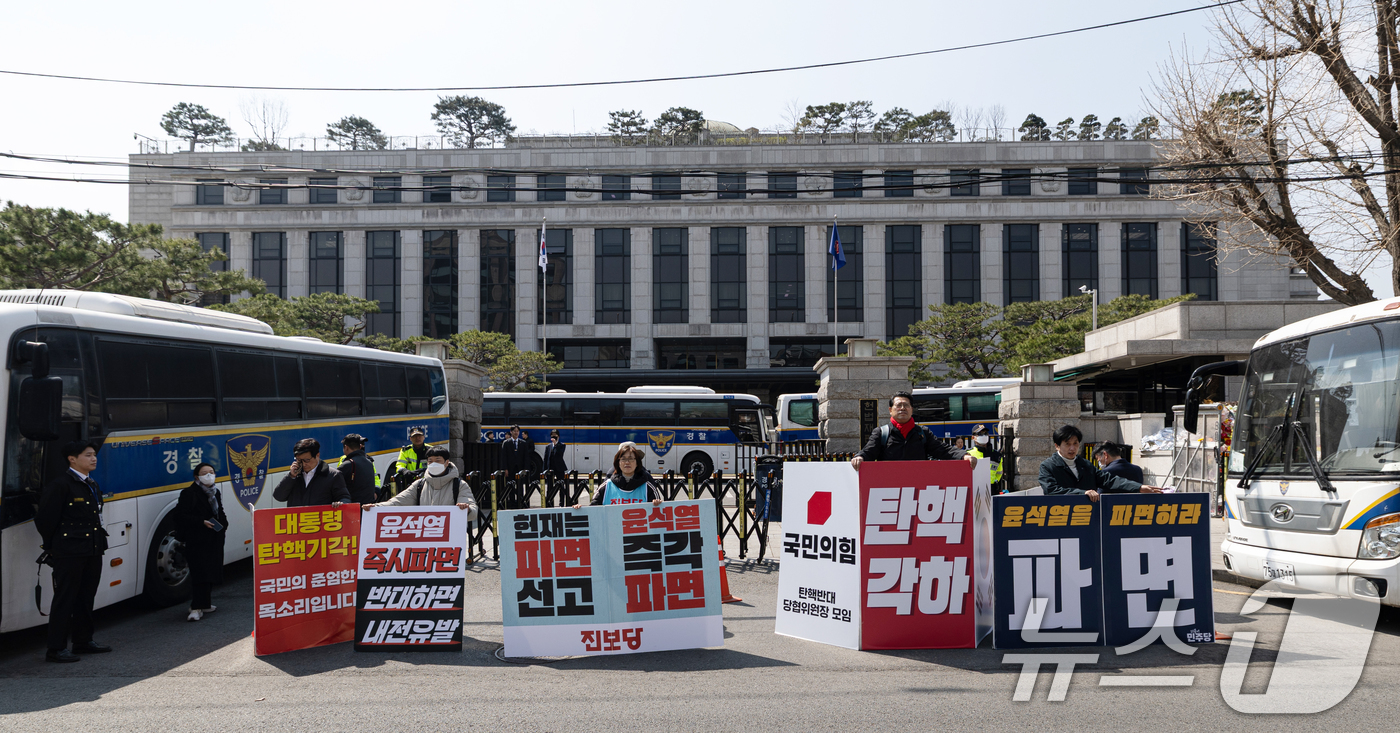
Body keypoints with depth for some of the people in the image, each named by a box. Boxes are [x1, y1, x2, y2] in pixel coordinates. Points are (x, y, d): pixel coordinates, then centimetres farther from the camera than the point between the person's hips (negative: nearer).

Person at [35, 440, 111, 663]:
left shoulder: (92, 485, 15)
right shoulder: (60, 484, -12)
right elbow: (44, 518, -12)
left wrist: (99, 541, 14)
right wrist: (53, 546, -4)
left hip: (92, 550, 8)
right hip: (69, 552, -8)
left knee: (86, 597, 15)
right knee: (64, 598, -3)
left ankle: (83, 641, 25)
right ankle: (56, 648, 2)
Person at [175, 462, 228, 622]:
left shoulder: (215, 492, 17)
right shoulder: (189, 493, -8)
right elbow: (181, 516, -14)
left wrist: (224, 525, 9)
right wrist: (202, 522, -22)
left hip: (214, 541, 8)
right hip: (198, 541, -8)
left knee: (212, 572, 10)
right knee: (201, 573, -14)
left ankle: (203, 604, 21)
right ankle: (197, 608, -12)